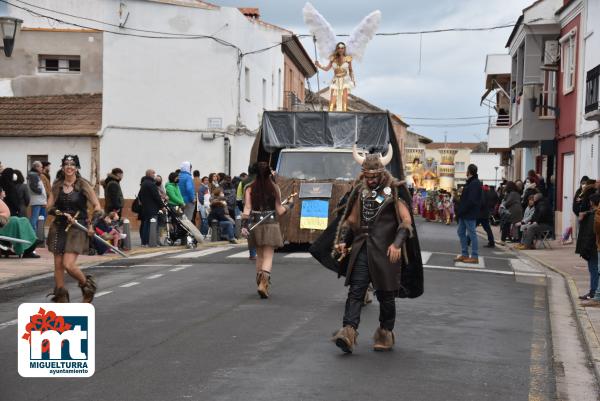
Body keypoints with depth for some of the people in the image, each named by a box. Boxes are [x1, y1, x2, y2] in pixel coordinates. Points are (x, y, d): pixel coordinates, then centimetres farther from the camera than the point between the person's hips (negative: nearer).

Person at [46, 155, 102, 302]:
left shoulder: (83, 185, -4)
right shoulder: (57, 185, 6)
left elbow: (97, 206, -3)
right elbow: (49, 208, 3)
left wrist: (92, 224, -13)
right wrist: (63, 214, -13)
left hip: (77, 229, -4)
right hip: (59, 228, 4)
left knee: (69, 265, -14)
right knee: (58, 265, 4)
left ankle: (87, 284, 13)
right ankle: (60, 296, 18)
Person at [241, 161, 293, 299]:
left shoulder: (250, 189, -2)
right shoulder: (274, 188, -4)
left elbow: (247, 209, -9)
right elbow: (279, 211, -1)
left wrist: (244, 225, -11)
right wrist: (288, 206, 18)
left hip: (256, 225, 2)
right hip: (271, 225, -2)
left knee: (259, 256, 17)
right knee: (268, 256, -3)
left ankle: (261, 282, 24)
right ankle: (263, 283, -20)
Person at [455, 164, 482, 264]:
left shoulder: (475, 183, -16)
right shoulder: (470, 182, 15)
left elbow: (471, 200, -22)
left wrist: (461, 211, -19)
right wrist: (460, 210, 10)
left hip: (470, 214, -10)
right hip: (464, 214, 10)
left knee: (472, 234, -4)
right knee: (461, 232, 12)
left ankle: (475, 256, 2)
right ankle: (464, 254, 18)